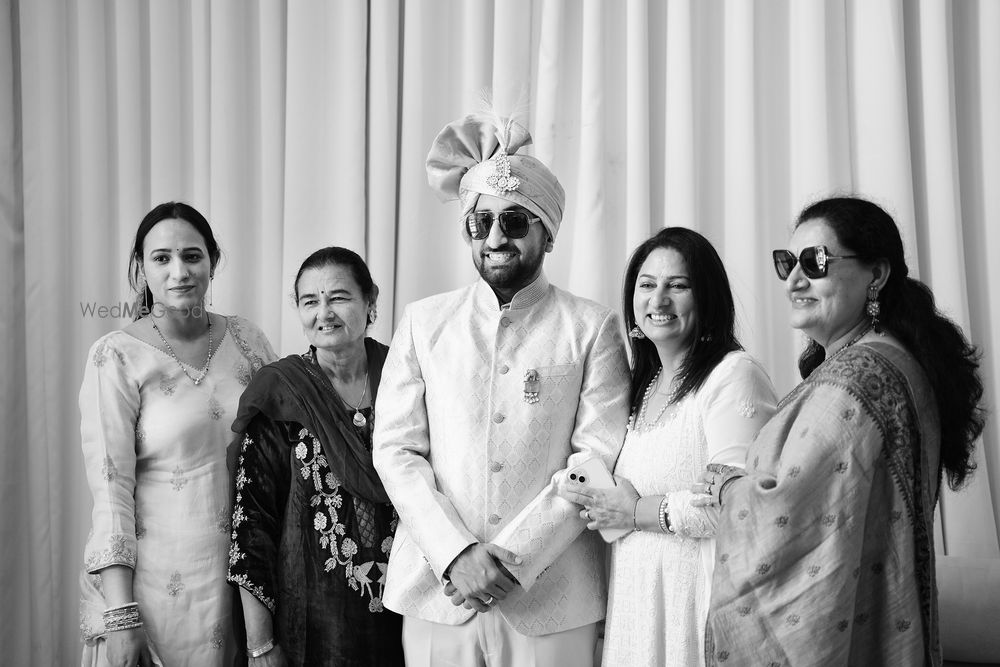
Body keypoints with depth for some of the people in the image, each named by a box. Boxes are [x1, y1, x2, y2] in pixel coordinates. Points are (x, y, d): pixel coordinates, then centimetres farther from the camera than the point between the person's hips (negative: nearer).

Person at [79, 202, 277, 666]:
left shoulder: (246, 340, 2)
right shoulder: (116, 357, -8)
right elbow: (110, 487, -11)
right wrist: (121, 614, -16)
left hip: (242, 573, 3)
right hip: (157, 581, -3)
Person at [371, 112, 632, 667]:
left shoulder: (591, 328, 1)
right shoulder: (423, 323, 6)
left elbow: (600, 455, -6)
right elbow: (395, 450, 1)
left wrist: (514, 556, -14)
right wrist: (456, 554, -11)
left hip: (553, 600, -1)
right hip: (437, 593, 2)